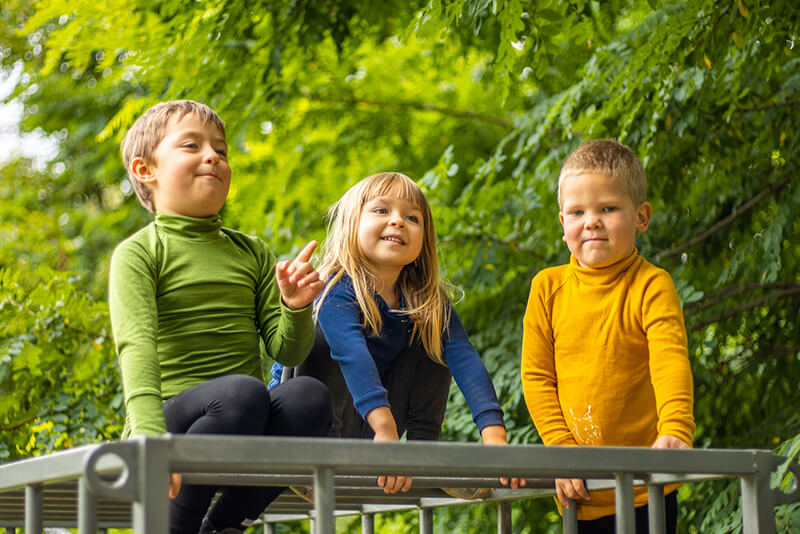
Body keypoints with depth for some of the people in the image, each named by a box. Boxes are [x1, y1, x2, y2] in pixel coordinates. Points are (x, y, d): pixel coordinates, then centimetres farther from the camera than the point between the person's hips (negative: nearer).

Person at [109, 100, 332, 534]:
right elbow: (136, 347, -16)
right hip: (174, 417, -4)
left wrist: (296, 308, -11)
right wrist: (151, 436, -32)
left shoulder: (251, 253, 17)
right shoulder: (138, 253, 1)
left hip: (247, 439, 5)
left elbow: (287, 351, 12)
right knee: (242, 391, -35)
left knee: (308, 394, -27)